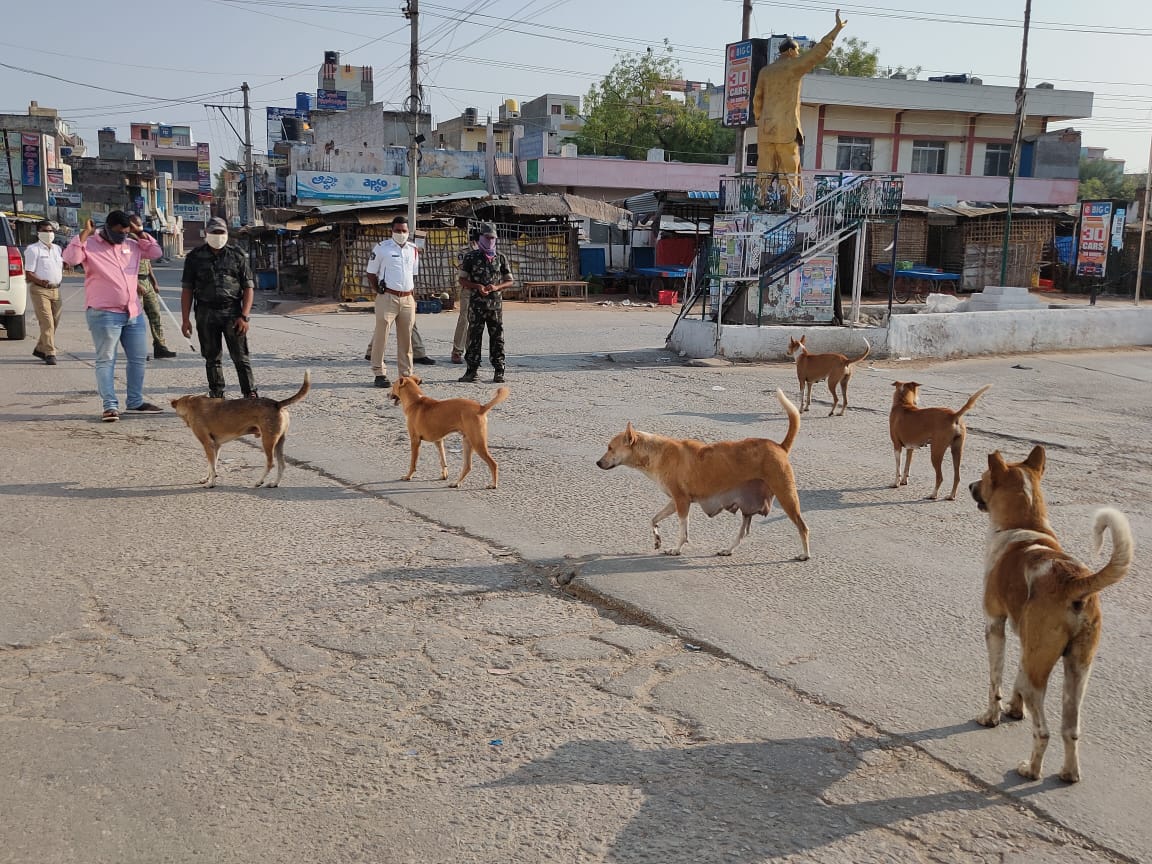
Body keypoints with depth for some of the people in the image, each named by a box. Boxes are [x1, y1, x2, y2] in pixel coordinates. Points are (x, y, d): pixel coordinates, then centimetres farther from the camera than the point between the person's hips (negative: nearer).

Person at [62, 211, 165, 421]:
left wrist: (140, 233, 5)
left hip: (134, 313, 6)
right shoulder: (89, 245, -6)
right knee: (106, 360, -3)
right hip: (104, 314, -6)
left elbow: (156, 253, 13)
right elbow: (70, 258, -21)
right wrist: (84, 234, -19)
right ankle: (110, 406, -3)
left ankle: (135, 401, 23)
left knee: (138, 358, 12)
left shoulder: (132, 245, 11)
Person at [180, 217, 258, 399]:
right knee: (212, 358, 7)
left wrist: (244, 316, -8)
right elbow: (187, 289, 8)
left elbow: (249, 287, 2)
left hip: (232, 312, -2)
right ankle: (217, 397, 15)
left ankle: (251, 395, -3)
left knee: (240, 357, -5)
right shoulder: (195, 257, 8)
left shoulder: (237, 255, 5)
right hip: (206, 314, 2)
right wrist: (185, 319, 0)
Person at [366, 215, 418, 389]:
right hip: (388, 297, -4)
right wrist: (379, 292, -4)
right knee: (381, 336, -4)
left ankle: (406, 374, 15)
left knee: (406, 338, 8)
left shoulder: (413, 249, 13)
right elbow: (371, 273, 2)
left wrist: (412, 294, 13)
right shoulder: (382, 247, -1)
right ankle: (379, 374, 2)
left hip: (408, 299, 5)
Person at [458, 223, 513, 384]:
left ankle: (499, 371, 6)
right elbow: (462, 280, 5)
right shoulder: (471, 257, 3)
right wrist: (477, 287, -13)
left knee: (497, 338, 2)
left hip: (495, 303, 1)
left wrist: (496, 287, -10)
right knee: (474, 337, 1)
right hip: (476, 304, -1)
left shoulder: (501, 258, 7)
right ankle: (471, 370, 7)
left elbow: (509, 281, 10)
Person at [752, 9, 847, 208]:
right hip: (786, 129, -5)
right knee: (790, 170, -2)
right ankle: (792, 205, -6)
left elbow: (757, 100, 16)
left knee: (765, 170, 3)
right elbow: (819, 51, -4)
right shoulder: (794, 66, -3)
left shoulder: (765, 71, 13)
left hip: (765, 129, 5)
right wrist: (837, 28, 1)